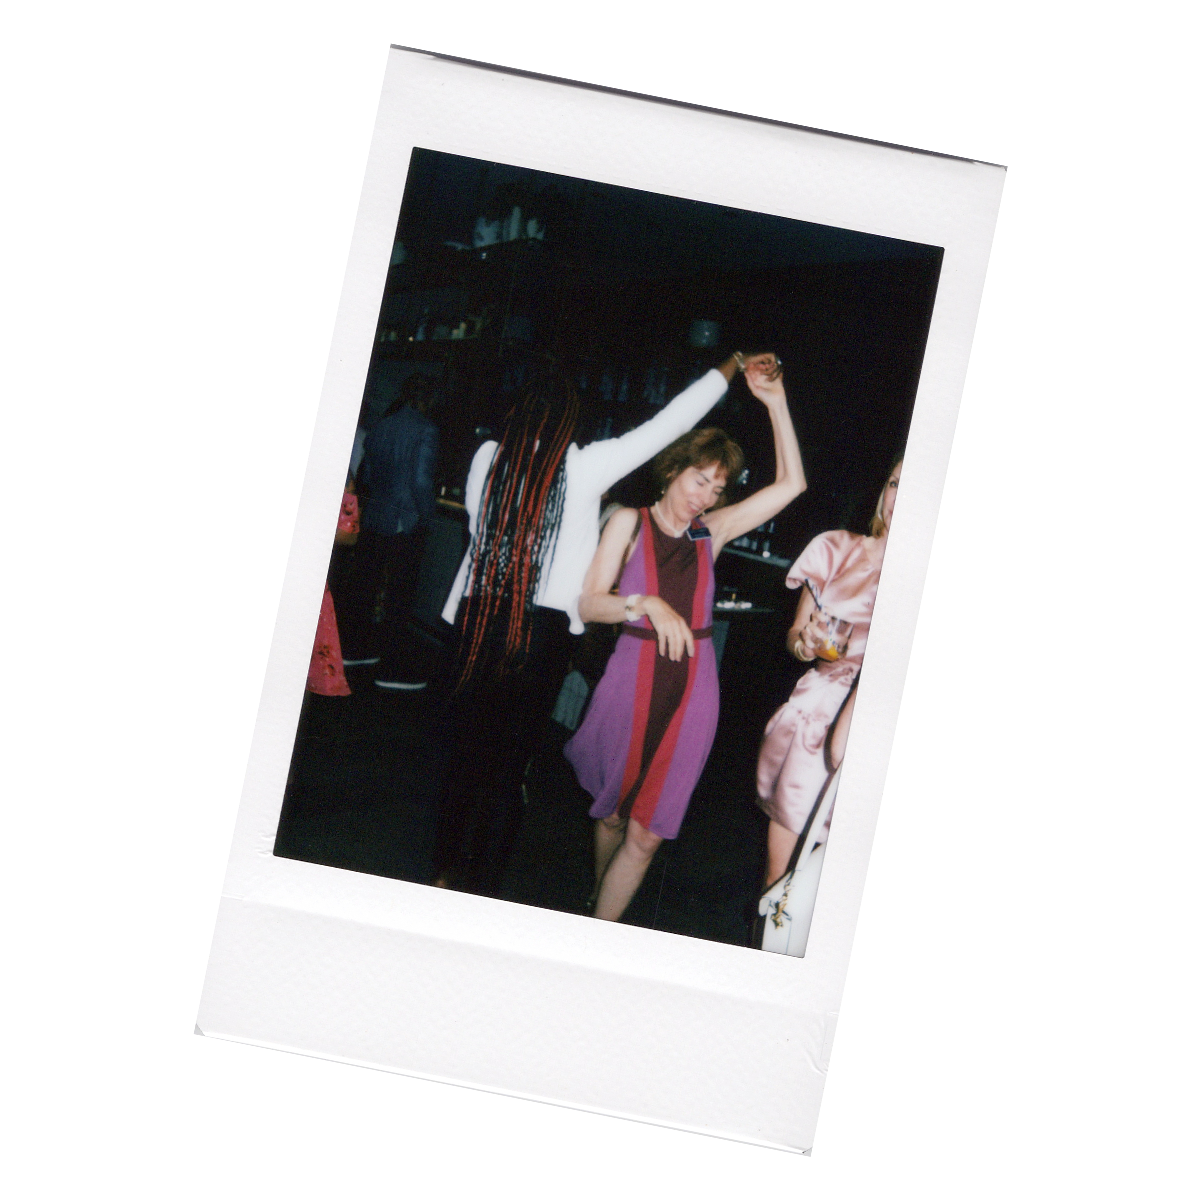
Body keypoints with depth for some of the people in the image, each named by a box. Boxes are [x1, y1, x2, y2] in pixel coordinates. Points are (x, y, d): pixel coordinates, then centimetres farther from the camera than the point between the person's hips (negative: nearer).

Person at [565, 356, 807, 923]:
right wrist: (648, 604, -24)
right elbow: (589, 603, -7)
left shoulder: (711, 531, 7)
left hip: (691, 685, 2)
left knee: (646, 832, -1)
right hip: (633, 676, -2)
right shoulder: (630, 523, 0)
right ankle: (595, 906, 34)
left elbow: (790, 484, 3)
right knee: (612, 813, 13)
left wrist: (776, 403, -2)